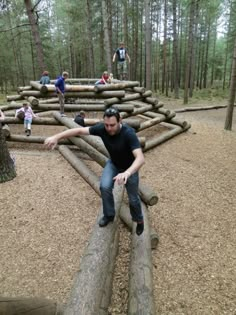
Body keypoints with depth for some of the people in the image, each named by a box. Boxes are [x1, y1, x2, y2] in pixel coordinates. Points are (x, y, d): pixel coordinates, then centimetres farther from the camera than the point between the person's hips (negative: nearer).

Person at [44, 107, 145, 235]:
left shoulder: (129, 133, -39)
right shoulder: (102, 128, -26)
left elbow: (140, 158, -50)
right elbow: (79, 130, -20)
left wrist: (127, 173, -68)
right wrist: (56, 137, -28)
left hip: (129, 167, -3)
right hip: (113, 163, 3)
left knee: (133, 198, 5)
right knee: (105, 186, -20)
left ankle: (139, 220, 38)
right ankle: (109, 215, 8)